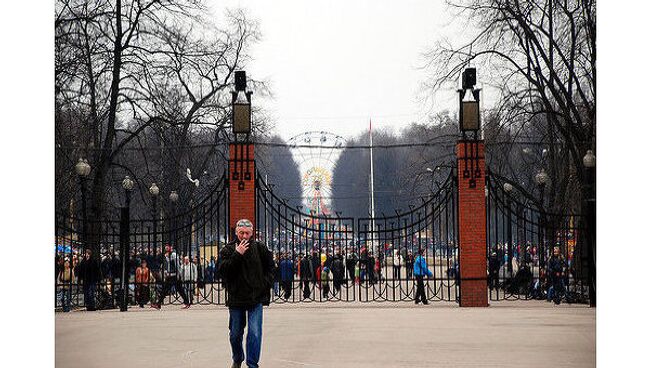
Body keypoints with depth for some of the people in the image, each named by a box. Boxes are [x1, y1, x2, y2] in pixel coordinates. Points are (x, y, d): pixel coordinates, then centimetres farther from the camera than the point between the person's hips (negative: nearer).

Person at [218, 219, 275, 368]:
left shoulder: (260, 248, 1)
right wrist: (237, 254, -21)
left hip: (256, 298, -1)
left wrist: (265, 284, 2)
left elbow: (270, 268, 14)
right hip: (236, 298, 1)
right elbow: (223, 270, -15)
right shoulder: (228, 250, -2)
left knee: (255, 333, -11)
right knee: (235, 334, 12)